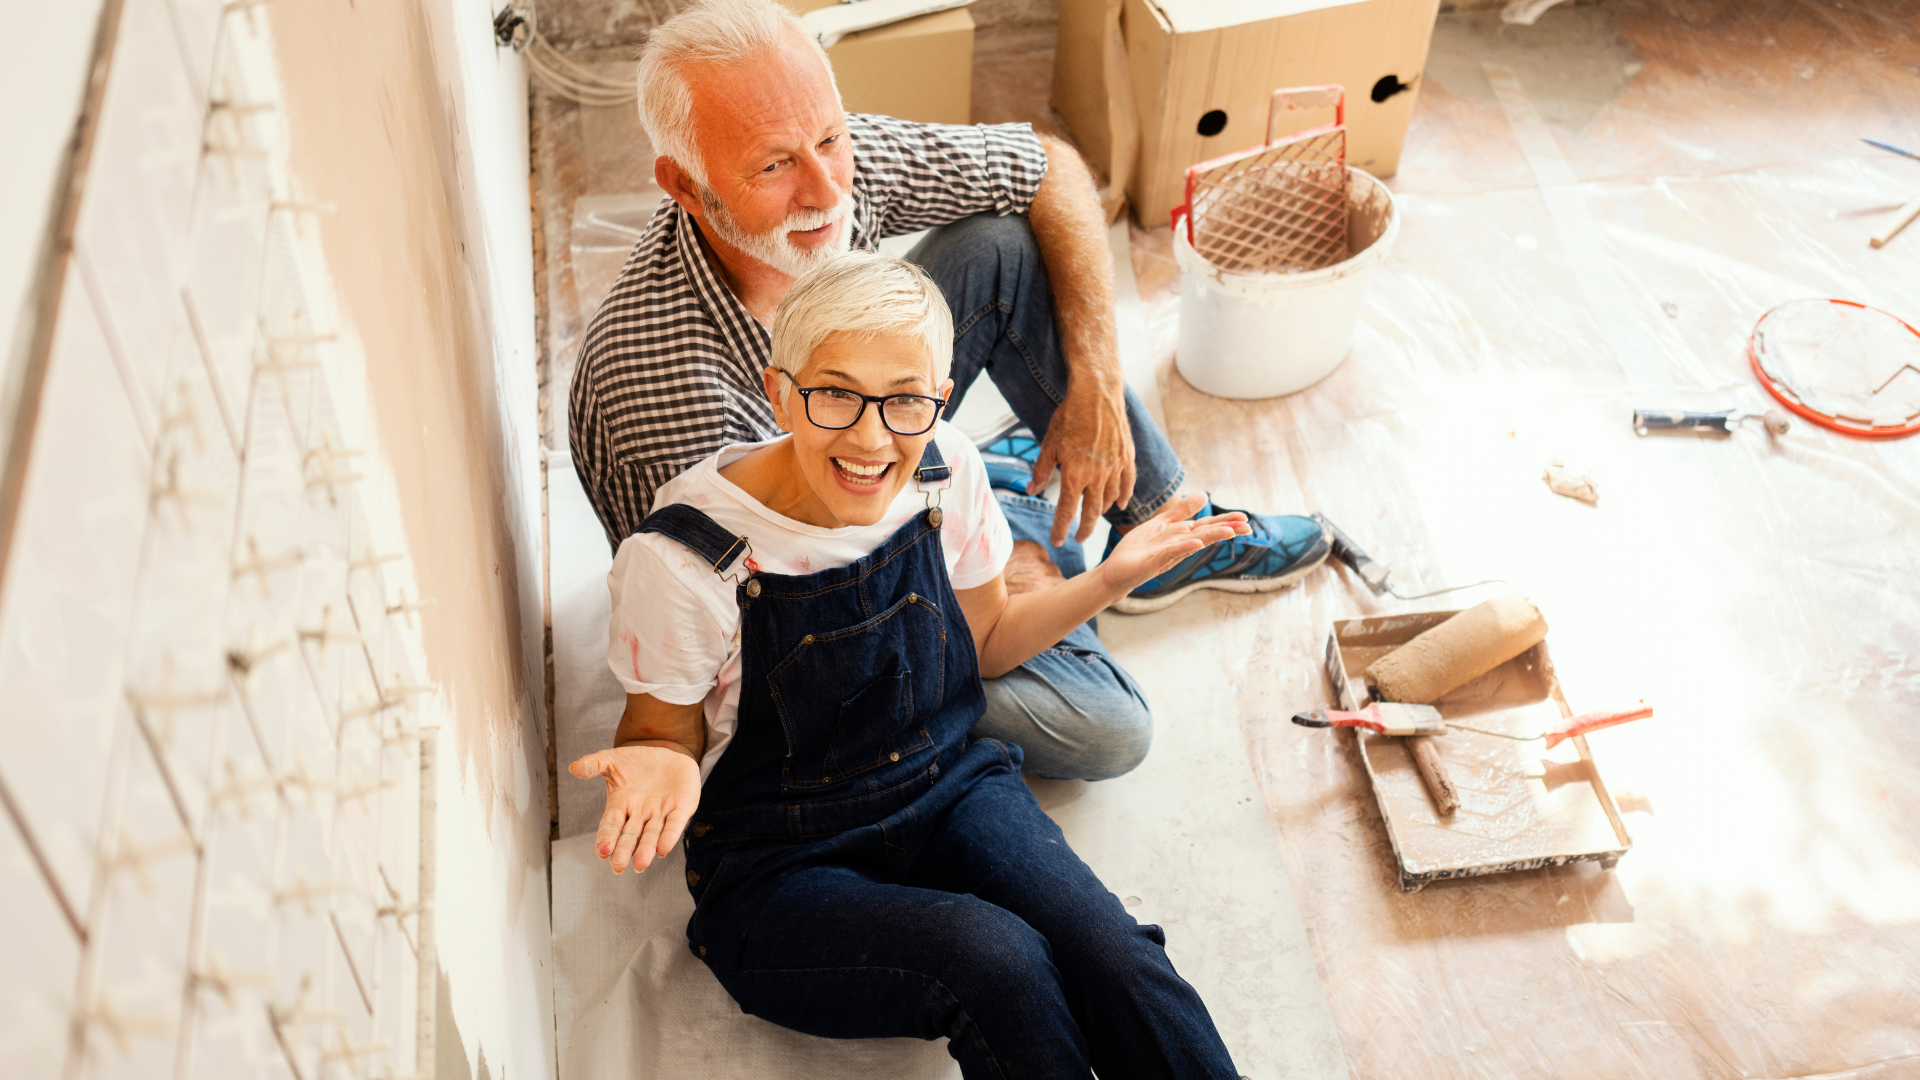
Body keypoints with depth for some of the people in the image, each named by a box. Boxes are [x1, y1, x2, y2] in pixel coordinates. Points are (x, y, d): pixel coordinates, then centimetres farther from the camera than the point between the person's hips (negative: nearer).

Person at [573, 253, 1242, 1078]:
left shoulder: (947, 473, -7)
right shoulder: (685, 556, -21)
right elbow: (664, 732, -5)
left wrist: (1113, 576, -2)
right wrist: (660, 765, -29)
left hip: (950, 793, 4)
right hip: (780, 868, -3)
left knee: (1114, 959, -24)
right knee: (997, 961, -30)